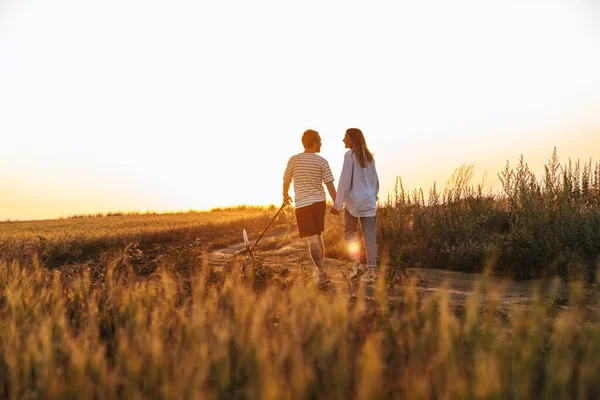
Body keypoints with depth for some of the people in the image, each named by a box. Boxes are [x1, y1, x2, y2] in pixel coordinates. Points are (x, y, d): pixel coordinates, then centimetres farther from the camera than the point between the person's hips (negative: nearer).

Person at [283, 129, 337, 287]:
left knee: (312, 240, -4)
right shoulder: (322, 162, -4)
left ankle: (322, 274, -10)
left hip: (302, 204, -2)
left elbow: (286, 181, 10)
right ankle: (320, 269, 28)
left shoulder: (294, 160, -2)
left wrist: (285, 195, 29)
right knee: (318, 236, 20)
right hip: (319, 202, 2)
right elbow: (330, 185, -7)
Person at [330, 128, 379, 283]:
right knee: (370, 238, 3)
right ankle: (371, 271, 2)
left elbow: (345, 181, -12)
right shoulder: (369, 157, 13)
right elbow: (376, 181, 18)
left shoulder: (350, 155, -7)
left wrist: (338, 204, -11)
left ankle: (357, 263, 1)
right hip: (369, 202, 5)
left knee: (350, 232, 14)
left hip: (354, 201, -5)